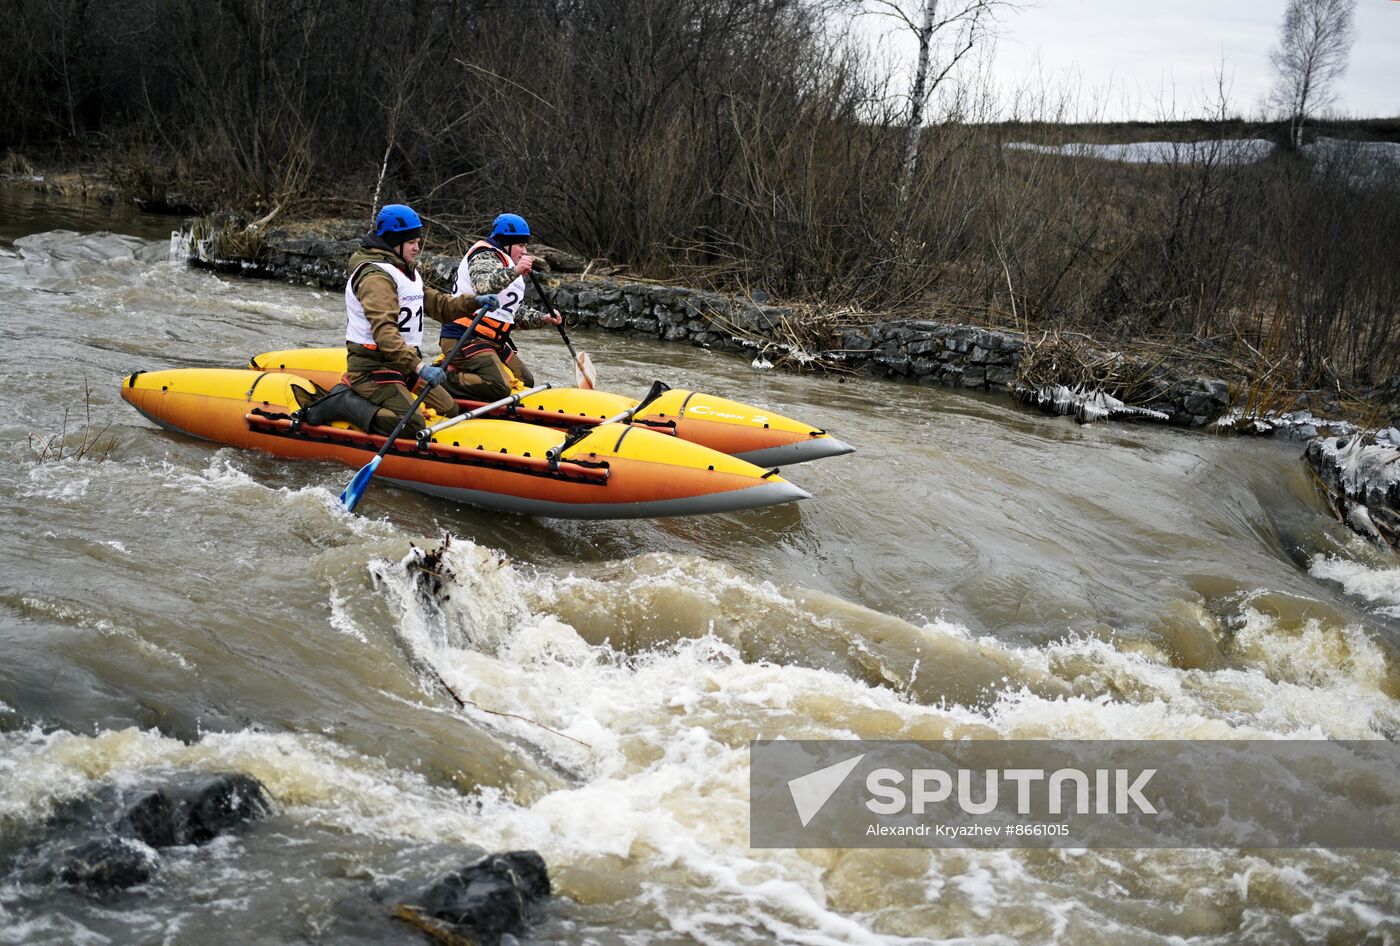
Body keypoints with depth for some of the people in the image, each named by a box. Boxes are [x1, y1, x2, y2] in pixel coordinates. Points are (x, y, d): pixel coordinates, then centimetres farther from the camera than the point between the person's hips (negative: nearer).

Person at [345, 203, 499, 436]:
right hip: (373, 367, -10)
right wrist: (418, 366, -39)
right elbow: (383, 331, -29)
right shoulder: (376, 276, -18)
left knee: (450, 411, 14)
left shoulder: (407, 271, 17)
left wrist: (473, 302, 0)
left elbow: (436, 304, 18)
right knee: (411, 425, -27)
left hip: (403, 363, 10)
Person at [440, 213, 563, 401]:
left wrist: (543, 319, 4)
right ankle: (445, 378, -14)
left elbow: (519, 313, 21)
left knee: (526, 382, 13)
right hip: (465, 340, -11)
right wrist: (514, 271, -44)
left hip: (493, 342, 11)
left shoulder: (508, 266, 24)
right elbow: (482, 287, -33)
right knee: (500, 388, -26)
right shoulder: (485, 257, -8)